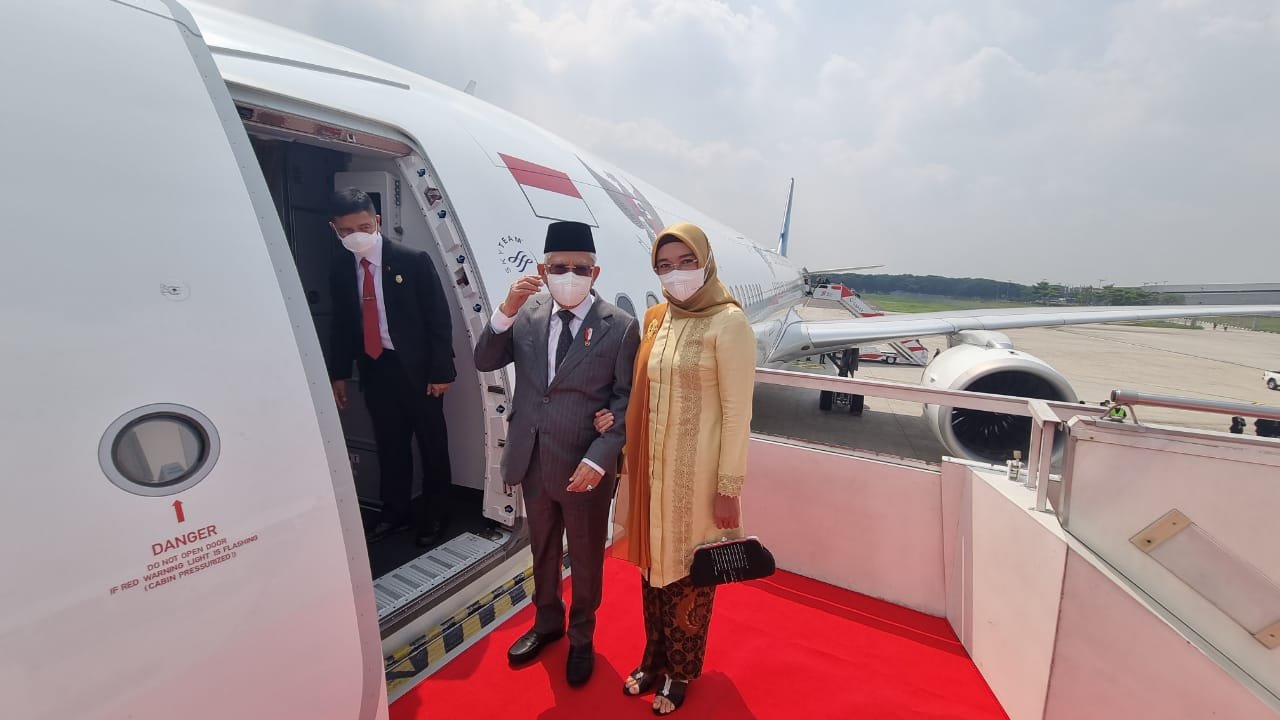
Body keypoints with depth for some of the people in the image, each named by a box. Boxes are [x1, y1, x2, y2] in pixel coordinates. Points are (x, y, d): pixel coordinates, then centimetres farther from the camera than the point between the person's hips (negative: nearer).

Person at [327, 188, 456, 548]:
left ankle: (436, 516, 25)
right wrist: (339, 373, 11)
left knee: (432, 445, 8)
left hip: (416, 368, -4)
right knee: (389, 445, 15)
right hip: (374, 369, 4)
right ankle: (395, 513, 32)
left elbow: (439, 319, -10)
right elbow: (342, 324, 12)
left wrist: (441, 370, -13)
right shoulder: (341, 271, 5)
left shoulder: (414, 261, -10)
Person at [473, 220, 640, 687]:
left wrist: (600, 457, -21)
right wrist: (506, 310, -18)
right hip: (533, 462, 4)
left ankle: (581, 639, 45)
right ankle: (547, 622, 52)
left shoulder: (620, 327, -12)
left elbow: (628, 400, -11)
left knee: (585, 558, 18)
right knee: (542, 551, 25)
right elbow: (484, 363, -3)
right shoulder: (527, 313, -1)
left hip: (584, 467, -3)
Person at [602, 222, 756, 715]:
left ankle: (682, 669, 40)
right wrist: (618, 417, -4)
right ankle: (655, 656, 45)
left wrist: (729, 487, -13)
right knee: (653, 561, 20)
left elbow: (737, 413, -14)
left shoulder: (728, 322, -14)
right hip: (653, 467, 6)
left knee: (690, 570, 13)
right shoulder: (655, 319, 5)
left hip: (697, 472, -6)